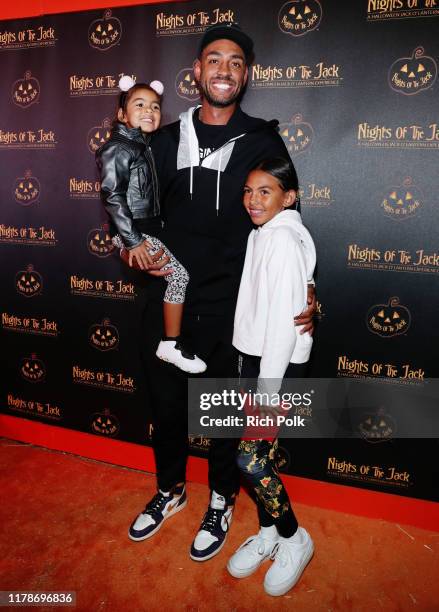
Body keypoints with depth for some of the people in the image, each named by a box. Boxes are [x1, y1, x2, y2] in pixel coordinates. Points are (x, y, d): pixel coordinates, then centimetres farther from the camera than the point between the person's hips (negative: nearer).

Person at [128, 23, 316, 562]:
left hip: (232, 306, -2)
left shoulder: (264, 143, -1)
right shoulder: (165, 142, 6)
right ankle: (170, 490, 43)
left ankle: (221, 502, 38)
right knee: (165, 403, 16)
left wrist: (302, 290, -11)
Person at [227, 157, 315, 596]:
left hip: (280, 364, -8)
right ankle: (267, 534, 33)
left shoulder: (285, 239, -16)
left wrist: (268, 389, -18)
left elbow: (284, 318, -20)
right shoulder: (261, 234, 12)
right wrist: (253, 375, 13)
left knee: (251, 459, -4)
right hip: (254, 359, 8)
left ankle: (294, 540, 20)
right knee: (261, 454, 15)